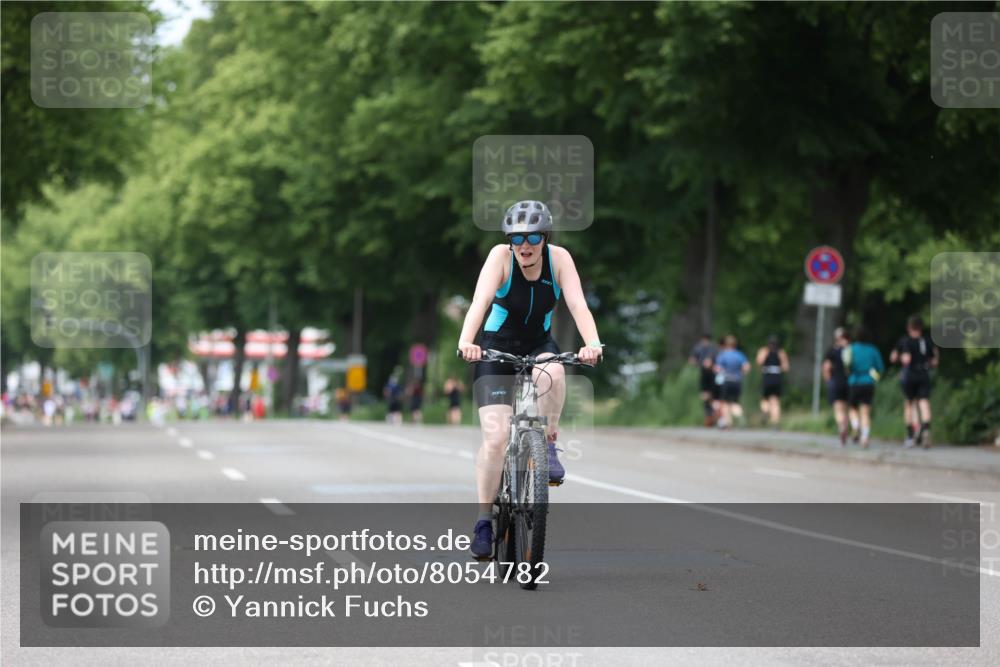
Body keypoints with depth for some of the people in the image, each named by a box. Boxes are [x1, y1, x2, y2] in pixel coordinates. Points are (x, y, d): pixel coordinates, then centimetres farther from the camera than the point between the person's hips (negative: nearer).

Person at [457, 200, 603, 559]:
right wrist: (465, 341, -50)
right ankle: (484, 518, -2)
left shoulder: (559, 258, -14)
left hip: (539, 347, 1)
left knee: (552, 372, -37)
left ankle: (548, 445, -15)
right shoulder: (501, 256, -19)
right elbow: (480, 300, -33)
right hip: (497, 348, -1)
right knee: (495, 438, -15)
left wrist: (592, 344, -43)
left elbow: (578, 304, -25)